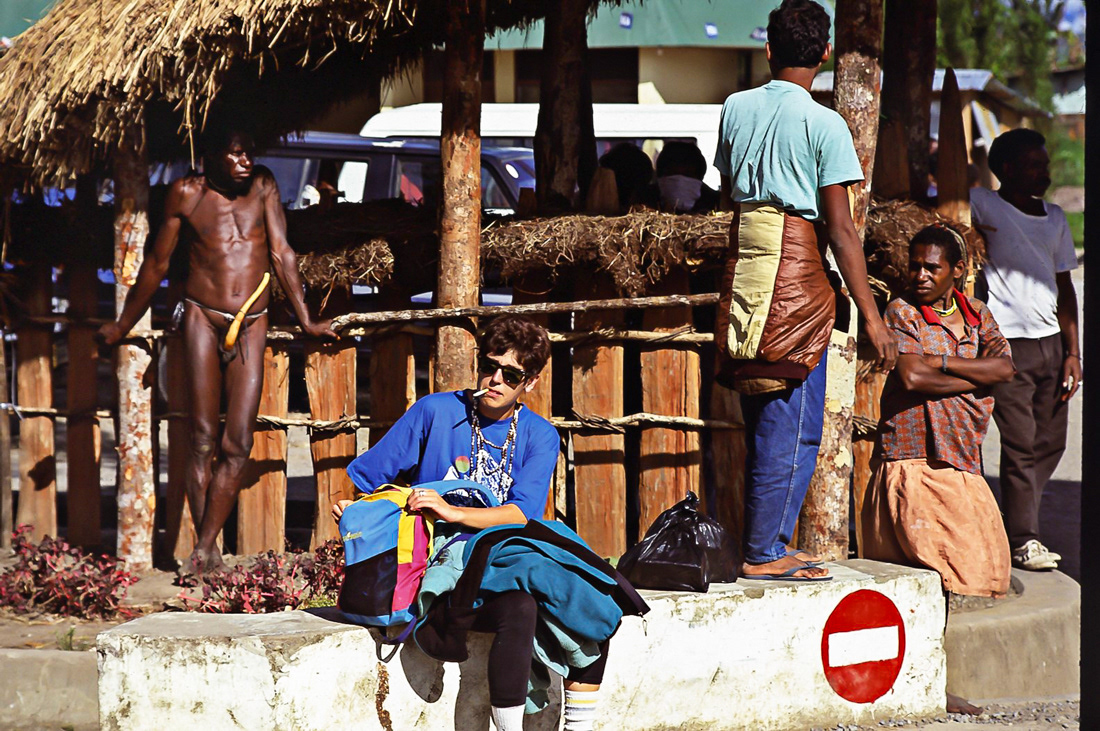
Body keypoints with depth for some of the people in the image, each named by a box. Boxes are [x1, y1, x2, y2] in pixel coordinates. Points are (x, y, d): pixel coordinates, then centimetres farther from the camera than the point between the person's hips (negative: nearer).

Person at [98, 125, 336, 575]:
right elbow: (156, 265, 12)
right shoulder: (187, 194, 2)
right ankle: (207, 555, -6)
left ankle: (203, 551, -5)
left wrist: (306, 321, 8)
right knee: (203, 440, -8)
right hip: (203, 318, -2)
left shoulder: (262, 186, 7)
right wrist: (122, 327, 19)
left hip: (251, 325, 2)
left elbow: (282, 255, 9)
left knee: (238, 444, -7)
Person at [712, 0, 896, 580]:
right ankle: (764, 553, -1)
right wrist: (870, 315, -9)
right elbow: (840, 227, -11)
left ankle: (765, 546, 17)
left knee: (763, 421, 14)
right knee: (794, 424, -1)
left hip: (742, 261, 6)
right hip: (795, 268, -6)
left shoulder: (736, 109, 7)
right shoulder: (823, 124, -8)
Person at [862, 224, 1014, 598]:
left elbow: (1004, 368, -3)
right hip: (913, 465, -5)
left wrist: (940, 362, -10)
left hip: (964, 463, 5)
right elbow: (912, 378, -16)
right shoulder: (901, 312, -2)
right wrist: (978, 377, -5)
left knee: (989, 568, 1)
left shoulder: (976, 314, 14)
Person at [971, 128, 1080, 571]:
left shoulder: (1055, 219, 17)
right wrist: (965, 229, -20)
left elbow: (1063, 287, 19)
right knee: (1020, 443, -8)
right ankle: (1022, 540, -3)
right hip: (1009, 344, -6)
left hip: (1050, 342, 6)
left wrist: (1073, 352, 13)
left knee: (1050, 442, 6)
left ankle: (1017, 523, 18)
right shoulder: (983, 206, -1)